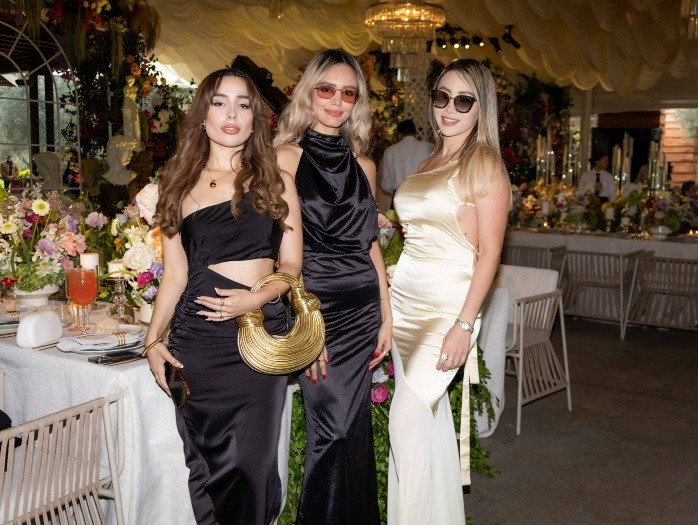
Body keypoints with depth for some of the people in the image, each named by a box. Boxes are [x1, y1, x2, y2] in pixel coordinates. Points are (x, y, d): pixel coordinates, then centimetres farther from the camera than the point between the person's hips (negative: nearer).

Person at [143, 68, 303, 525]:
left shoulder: (276, 182, 8)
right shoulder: (181, 186, 12)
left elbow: (292, 266, 6)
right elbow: (175, 273, 11)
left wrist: (257, 298, -13)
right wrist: (153, 340, 0)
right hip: (195, 340, 1)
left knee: (249, 464, -2)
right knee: (206, 465, 5)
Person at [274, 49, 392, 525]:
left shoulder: (363, 165, 13)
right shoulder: (287, 157, -3)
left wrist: (387, 317, 10)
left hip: (362, 306, 5)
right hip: (314, 302, -4)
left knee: (353, 431, 8)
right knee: (335, 430, -3)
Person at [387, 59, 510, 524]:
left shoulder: (485, 166, -6)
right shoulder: (429, 164, 15)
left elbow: (489, 252, -11)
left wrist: (464, 325, -17)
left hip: (446, 306, -7)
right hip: (405, 300, 7)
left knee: (407, 422, -9)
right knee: (429, 421, 11)